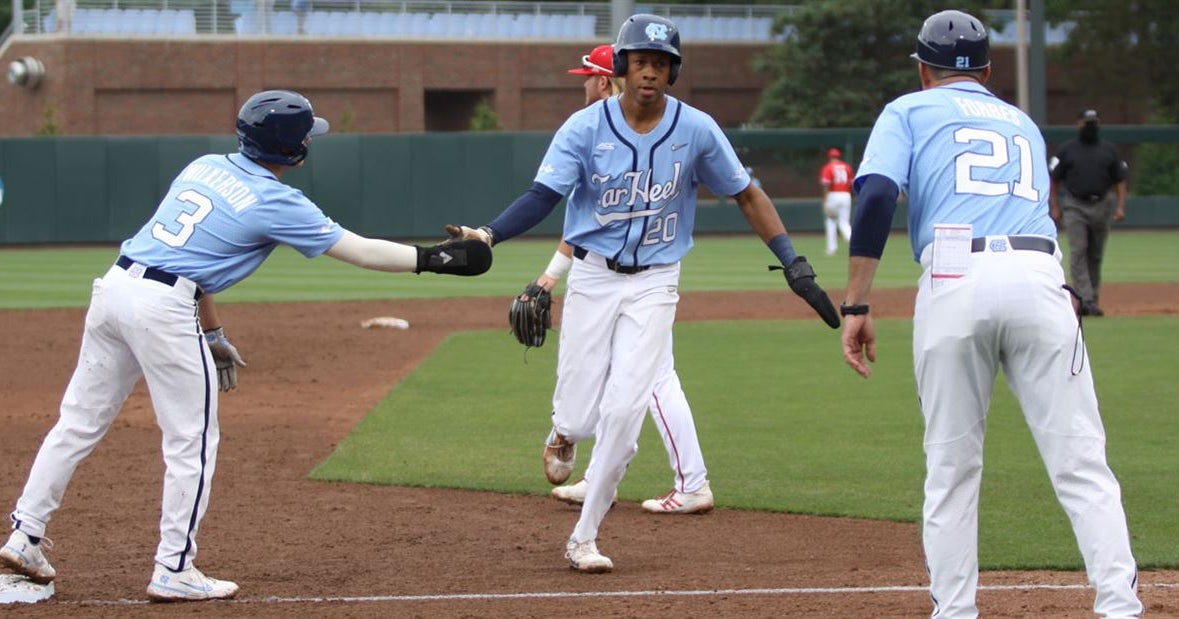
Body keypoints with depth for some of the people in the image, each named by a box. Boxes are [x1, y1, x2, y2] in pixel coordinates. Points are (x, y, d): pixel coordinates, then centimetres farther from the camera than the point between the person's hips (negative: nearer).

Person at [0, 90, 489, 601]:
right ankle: (173, 572, 7)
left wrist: (212, 334, 26)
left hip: (114, 287, 7)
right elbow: (361, 252, -2)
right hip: (165, 309, -7)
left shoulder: (203, 167, 16)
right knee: (192, 442, 4)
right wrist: (434, 259, 7)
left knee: (80, 423, 14)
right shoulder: (275, 202, -5)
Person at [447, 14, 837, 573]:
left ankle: (583, 538, 3)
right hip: (592, 279, 0)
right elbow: (543, 196, -16)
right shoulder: (586, 127, -9)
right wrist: (487, 235, -34)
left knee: (623, 412, -11)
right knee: (579, 416, -1)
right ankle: (563, 435, 41)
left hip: (654, 285, 0)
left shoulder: (697, 130, -6)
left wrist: (794, 264, -3)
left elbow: (746, 195, 3)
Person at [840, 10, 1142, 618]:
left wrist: (855, 305, -3)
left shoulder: (908, 111, 17)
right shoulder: (1023, 123, 30)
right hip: (1039, 276, 2)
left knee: (951, 469, 7)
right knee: (1081, 463, -1)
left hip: (954, 278, -2)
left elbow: (876, 197, 0)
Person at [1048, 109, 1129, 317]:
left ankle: (1093, 299, 14)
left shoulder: (1109, 150, 10)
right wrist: (1054, 207, -4)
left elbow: (1120, 180, 9)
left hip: (1101, 206, 2)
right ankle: (1086, 300, -19)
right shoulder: (1067, 150, 5)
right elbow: (1054, 180, 5)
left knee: (1096, 255, 7)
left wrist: (1120, 206, -3)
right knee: (1078, 252, -13)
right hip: (1075, 207, -2)